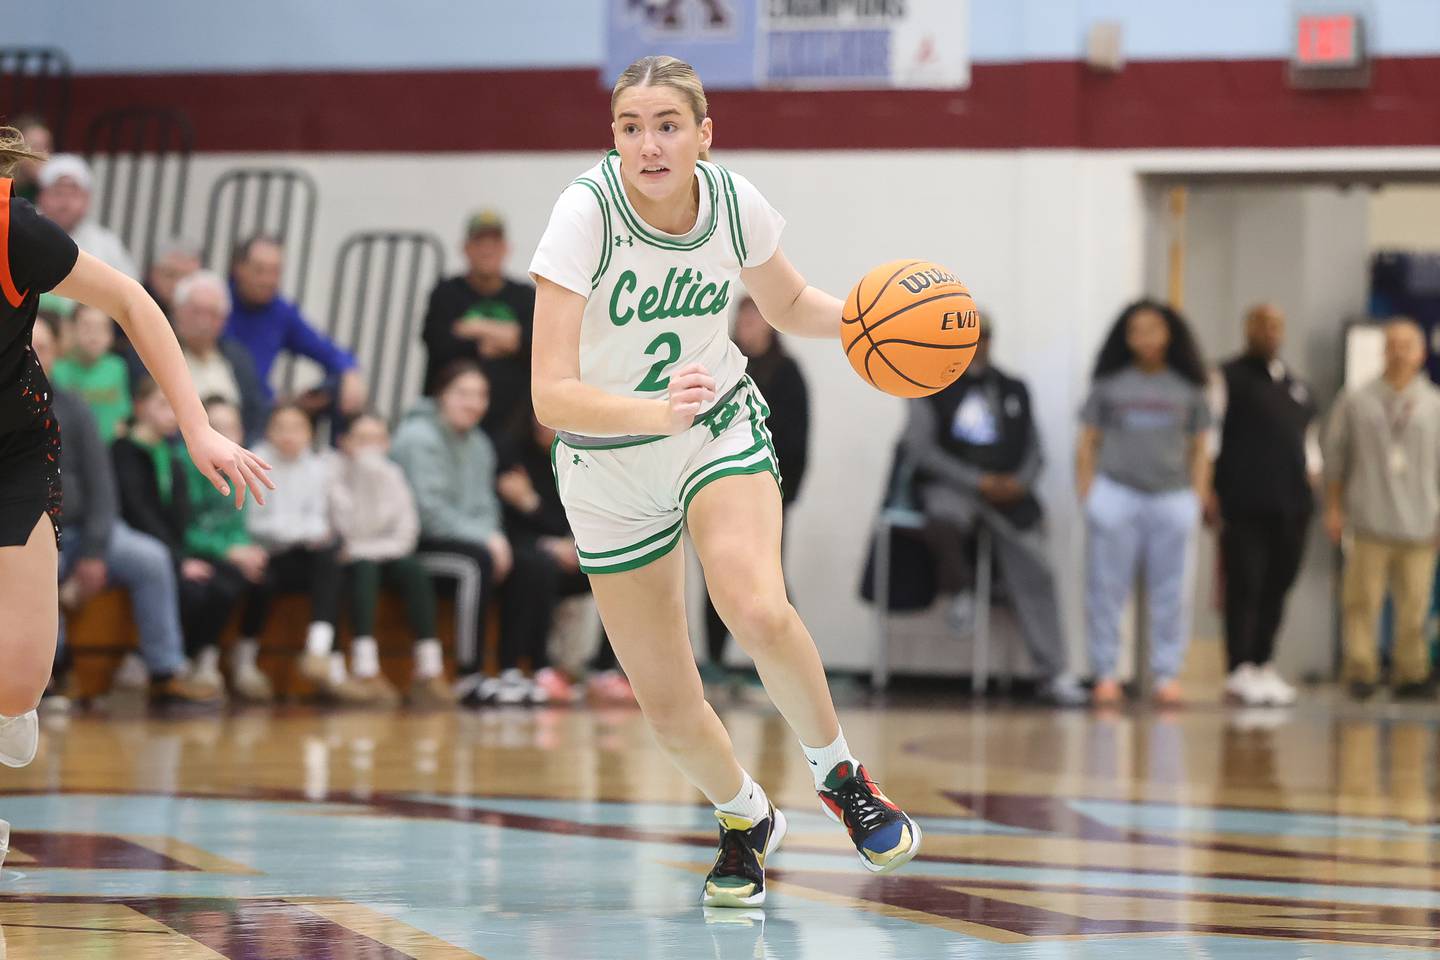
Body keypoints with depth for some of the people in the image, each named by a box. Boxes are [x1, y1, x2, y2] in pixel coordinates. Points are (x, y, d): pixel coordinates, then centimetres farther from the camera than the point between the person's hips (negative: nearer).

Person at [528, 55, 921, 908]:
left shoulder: (735, 204, -14)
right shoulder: (586, 213, -26)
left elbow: (790, 306, 9)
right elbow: (552, 395, -32)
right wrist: (657, 411, -49)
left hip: (722, 428, 1)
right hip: (608, 464, -1)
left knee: (758, 611, -29)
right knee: (671, 712, 2)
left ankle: (841, 774, -3)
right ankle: (746, 820, 35)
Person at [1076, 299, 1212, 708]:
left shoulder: (1188, 390, 11)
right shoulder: (1109, 386, 7)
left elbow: (1199, 449, 13)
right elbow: (1087, 443, 8)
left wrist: (1199, 499, 3)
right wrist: (1087, 495, 0)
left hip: (1172, 498, 1)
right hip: (1115, 494, -1)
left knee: (1169, 591, 1)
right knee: (1107, 588, -2)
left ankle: (1167, 674, 5)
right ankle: (1105, 672, 2)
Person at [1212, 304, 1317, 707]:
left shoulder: (1297, 386, 20)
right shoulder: (1230, 378, 1)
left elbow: (1307, 435, 28)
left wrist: (1310, 472, 12)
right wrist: (1210, 489, -12)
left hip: (1291, 505, 6)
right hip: (1244, 504, -6)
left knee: (1277, 587, 7)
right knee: (1244, 586, -8)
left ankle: (1264, 665, 14)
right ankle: (1240, 670, -7)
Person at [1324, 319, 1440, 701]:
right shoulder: (1356, 403, 7)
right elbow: (1335, 457, 11)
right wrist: (1333, 508, 8)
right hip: (1369, 522, -1)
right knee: (1362, 601, -5)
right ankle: (1361, 673, 0)